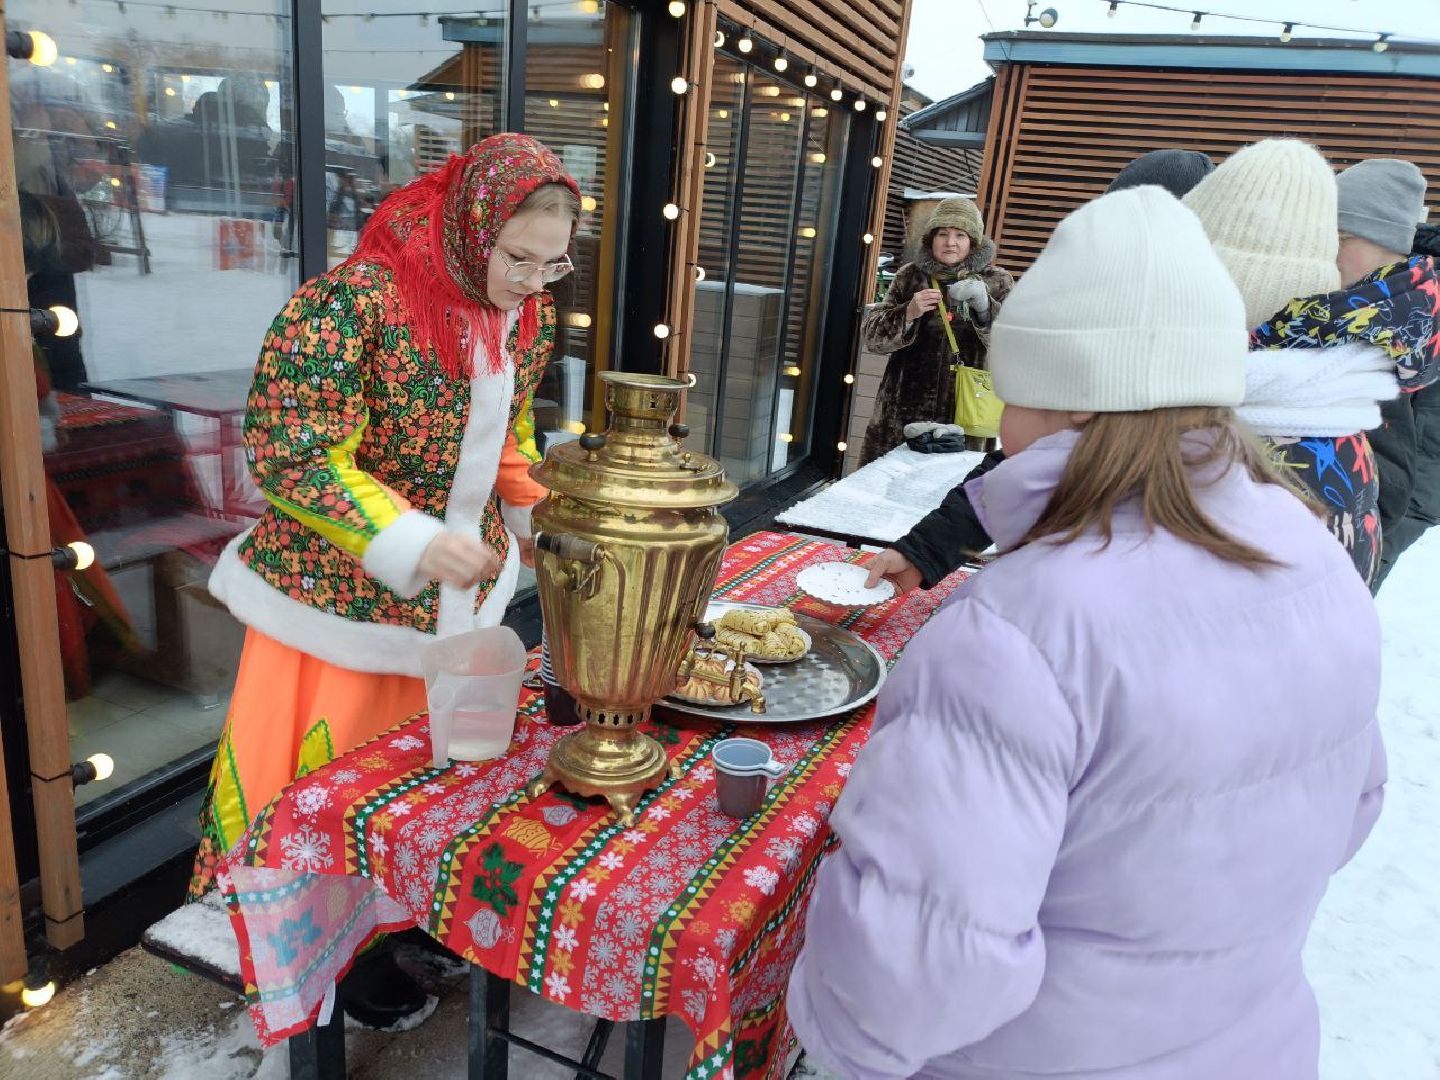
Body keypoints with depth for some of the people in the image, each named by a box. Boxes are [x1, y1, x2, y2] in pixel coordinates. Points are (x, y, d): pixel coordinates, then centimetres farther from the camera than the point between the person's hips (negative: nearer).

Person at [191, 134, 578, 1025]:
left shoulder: (528, 314, 0)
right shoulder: (356, 301, -24)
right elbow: (289, 455, -24)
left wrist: (540, 518, -1)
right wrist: (411, 545, -34)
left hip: (461, 589, 6)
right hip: (347, 594, -6)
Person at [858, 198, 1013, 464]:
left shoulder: (996, 281, 5)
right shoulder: (911, 275, 8)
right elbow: (873, 337, 3)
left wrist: (985, 307, -22)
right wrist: (908, 313, -15)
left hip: (963, 418, -1)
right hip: (903, 413, 1)